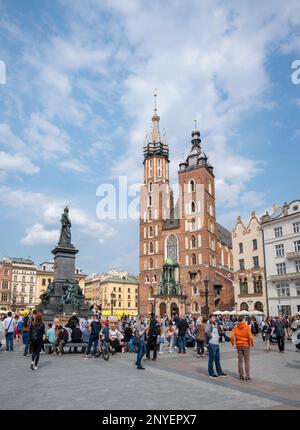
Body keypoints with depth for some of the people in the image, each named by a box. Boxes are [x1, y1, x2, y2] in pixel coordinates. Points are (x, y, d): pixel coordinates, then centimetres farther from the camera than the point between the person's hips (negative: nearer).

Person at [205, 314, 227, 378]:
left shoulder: (215, 325, 15)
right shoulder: (209, 325, -14)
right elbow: (206, 332, -33)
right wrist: (211, 336, -20)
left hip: (217, 344, 9)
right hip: (212, 344, -9)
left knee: (217, 359, 15)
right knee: (211, 359, 1)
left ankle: (220, 373, 23)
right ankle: (211, 374, 9)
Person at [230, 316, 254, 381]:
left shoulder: (235, 327, -6)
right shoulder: (247, 326, -10)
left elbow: (232, 337, -13)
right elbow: (250, 337, -18)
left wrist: (233, 343, 4)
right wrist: (252, 343, 0)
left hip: (239, 345, 2)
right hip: (246, 345, -2)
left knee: (240, 361, 12)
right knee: (247, 361, 7)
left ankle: (241, 376, 18)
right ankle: (247, 376, 3)